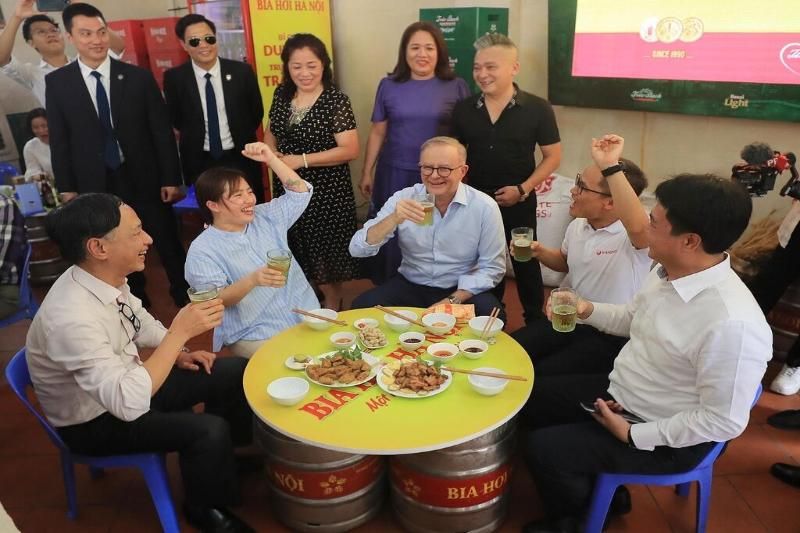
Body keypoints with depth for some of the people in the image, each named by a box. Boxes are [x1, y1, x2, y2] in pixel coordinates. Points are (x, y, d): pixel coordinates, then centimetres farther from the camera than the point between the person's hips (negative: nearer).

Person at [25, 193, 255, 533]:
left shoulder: (106, 278, -11)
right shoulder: (72, 317, -36)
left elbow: (141, 323, 9)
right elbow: (129, 403, -41)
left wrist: (177, 353, -6)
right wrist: (180, 333, -38)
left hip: (121, 382, 8)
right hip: (93, 421, -8)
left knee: (233, 371, 1)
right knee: (208, 431, -25)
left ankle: (229, 452, 26)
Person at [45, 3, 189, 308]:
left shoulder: (138, 77, -4)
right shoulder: (57, 83, -1)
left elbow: (162, 130, -3)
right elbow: (59, 139, 4)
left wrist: (171, 179, -6)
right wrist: (66, 186, 3)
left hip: (144, 179, -1)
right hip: (96, 183, 1)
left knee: (168, 245, 9)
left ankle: (185, 300, 28)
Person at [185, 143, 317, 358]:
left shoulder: (265, 218, 10)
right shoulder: (202, 251, -6)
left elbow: (300, 193, 9)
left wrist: (271, 159, -1)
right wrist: (252, 280, -31)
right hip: (255, 337, -5)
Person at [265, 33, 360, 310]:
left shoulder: (336, 101, -15)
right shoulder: (281, 95, 3)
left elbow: (350, 150, -21)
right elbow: (271, 132, 18)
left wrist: (302, 160, -23)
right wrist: (269, 150, -6)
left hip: (326, 191, -5)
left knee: (325, 250, 8)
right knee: (296, 250, 17)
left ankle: (332, 307, 30)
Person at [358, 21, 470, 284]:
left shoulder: (456, 86, -1)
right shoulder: (388, 85, 2)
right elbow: (377, 133, 8)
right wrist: (367, 173, 9)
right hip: (394, 175, 1)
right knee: (393, 240, 10)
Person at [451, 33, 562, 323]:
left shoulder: (537, 109, -10)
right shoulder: (463, 109, -1)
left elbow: (552, 156, -6)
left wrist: (522, 189, -16)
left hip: (518, 203, -3)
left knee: (526, 265, 12)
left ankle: (535, 323, 31)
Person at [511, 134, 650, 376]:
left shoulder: (632, 235, -21)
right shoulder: (577, 225, 4)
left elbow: (638, 226, -48)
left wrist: (610, 167, -52)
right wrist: (540, 252, 3)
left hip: (611, 336, -7)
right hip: (568, 320, 7)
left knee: (542, 374, -22)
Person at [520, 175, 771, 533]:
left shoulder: (733, 323, -34)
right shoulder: (667, 272, -7)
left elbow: (724, 422, -26)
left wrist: (632, 435, -21)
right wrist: (587, 311, -4)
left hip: (665, 438, -8)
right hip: (620, 392, 9)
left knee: (543, 449, -14)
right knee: (534, 396, 12)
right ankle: (588, 484, 31)